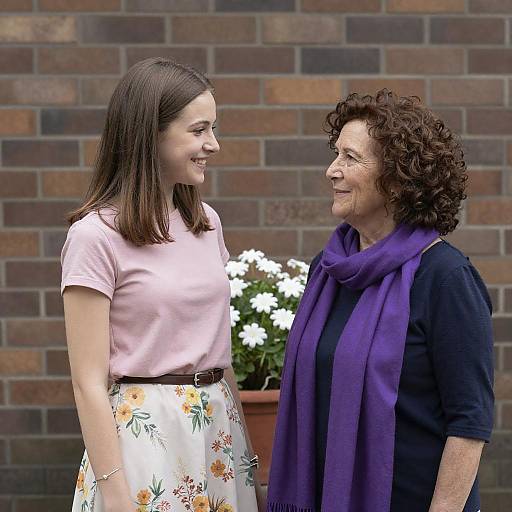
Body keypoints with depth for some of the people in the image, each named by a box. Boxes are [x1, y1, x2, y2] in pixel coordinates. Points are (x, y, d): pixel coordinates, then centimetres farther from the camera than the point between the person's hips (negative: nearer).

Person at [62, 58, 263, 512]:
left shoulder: (206, 223, 7)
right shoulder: (96, 235, -12)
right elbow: (89, 383, -13)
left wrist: (244, 439, 15)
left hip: (218, 428, 6)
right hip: (145, 433, -6)